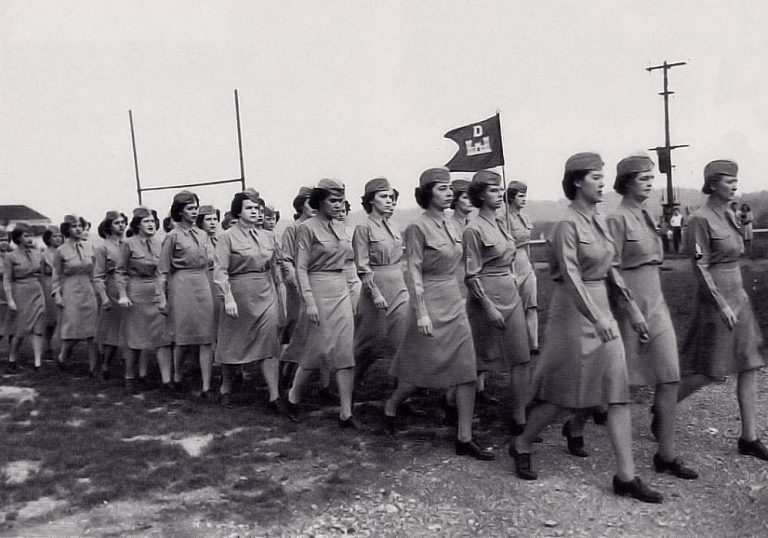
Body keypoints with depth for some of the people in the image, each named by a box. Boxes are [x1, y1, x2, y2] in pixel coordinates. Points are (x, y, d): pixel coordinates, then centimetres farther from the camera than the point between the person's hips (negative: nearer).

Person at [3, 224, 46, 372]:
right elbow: (7, 280, -5)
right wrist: (10, 300, -11)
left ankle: (38, 363, -3)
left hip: (37, 293, 4)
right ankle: (11, 360, 22)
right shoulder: (11, 257, -4)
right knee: (21, 330, 1)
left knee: (38, 330, -3)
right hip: (21, 294, -4)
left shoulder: (37, 254, 8)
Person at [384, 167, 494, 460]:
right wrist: (421, 313, -19)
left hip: (455, 303, 7)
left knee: (467, 370, 2)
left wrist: (459, 296, 18)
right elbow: (413, 273, -15)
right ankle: (390, 407, 34)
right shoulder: (418, 227, -12)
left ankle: (464, 438, 8)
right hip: (430, 303, -7)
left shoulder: (450, 225, 9)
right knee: (422, 369, 6)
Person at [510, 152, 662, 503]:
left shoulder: (599, 220, 10)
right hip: (574, 310, -8)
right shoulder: (567, 224, -14)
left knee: (618, 393, 3)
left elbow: (610, 269, 15)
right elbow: (571, 276, -23)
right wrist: (597, 318, -31)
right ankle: (521, 446, 27)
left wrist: (632, 307, 12)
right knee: (563, 394, 4)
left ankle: (626, 476, 10)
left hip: (601, 307, 8)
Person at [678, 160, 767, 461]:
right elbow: (700, 268, -18)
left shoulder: (728, 215, 10)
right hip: (716, 302, -8)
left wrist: (735, 300, 18)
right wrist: (722, 305, -18)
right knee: (709, 373, -1)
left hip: (738, 298, 8)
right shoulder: (700, 219, -15)